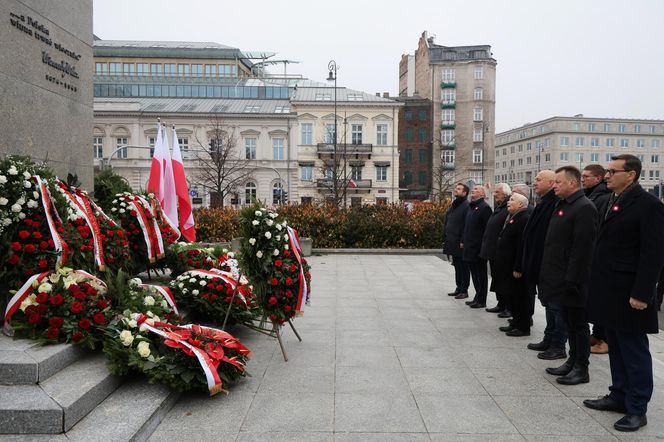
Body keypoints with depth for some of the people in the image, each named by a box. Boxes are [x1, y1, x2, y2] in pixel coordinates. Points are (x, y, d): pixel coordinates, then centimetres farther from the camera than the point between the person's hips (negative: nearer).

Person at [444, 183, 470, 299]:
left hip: (461, 243, -8)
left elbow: (467, 225, -17)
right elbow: (446, 223, 17)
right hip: (452, 242, 8)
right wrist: (445, 239, 13)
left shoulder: (466, 206, -11)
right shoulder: (453, 205, 16)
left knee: (463, 267, 0)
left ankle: (464, 290, 8)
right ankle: (459, 288, 24)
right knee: (456, 266, 15)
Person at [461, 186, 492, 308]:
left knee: (480, 274, 1)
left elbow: (487, 228, -17)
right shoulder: (471, 207, 15)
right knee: (474, 273, 15)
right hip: (470, 247, 9)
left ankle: (481, 300, 10)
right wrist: (463, 241, 18)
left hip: (479, 247, -9)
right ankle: (478, 297, 25)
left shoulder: (484, 207, -12)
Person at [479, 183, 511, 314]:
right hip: (493, 251, 10)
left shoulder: (509, 209, -17)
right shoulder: (498, 207, 15)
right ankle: (501, 304, 27)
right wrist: (486, 247, 19)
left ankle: (509, 307, 10)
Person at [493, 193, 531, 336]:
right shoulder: (512, 218, 15)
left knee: (519, 297, -1)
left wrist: (518, 268, -23)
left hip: (515, 267, -10)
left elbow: (522, 246, -22)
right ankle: (516, 323, 28)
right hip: (508, 266, 10)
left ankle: (523, 327, 9)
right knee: (512, 296, 17)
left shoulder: (524, 219, -17)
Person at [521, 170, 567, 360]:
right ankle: (549, 340, 29)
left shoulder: (556, 203, -18)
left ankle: (558, 346, 10)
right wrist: (531, 263, 17)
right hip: (540, 265, 10)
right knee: (549, 303, 18)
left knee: (555, 305, 0)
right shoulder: (543, 203, 14)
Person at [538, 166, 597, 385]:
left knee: (577, 323, 3)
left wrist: (572, 279, -22)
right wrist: (548, 273, 14)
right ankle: (573, 361, 28)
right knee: (569, 321, 17)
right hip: (560, 276, 9)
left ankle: (581, 368, 14)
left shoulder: (584, 207, -16)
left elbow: (583, 247, -21)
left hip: (572, 280, -9)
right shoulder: (562, 205, 13)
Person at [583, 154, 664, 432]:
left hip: (628, 294, -7)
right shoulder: (610, 201, 10)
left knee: (634, 352, 4)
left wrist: (641, 294, -18)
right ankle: (619, 396, 30)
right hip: (608, 291, 7)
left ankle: (637, 409, 15)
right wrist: (597, 282, 10)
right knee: (616, 348, 17)